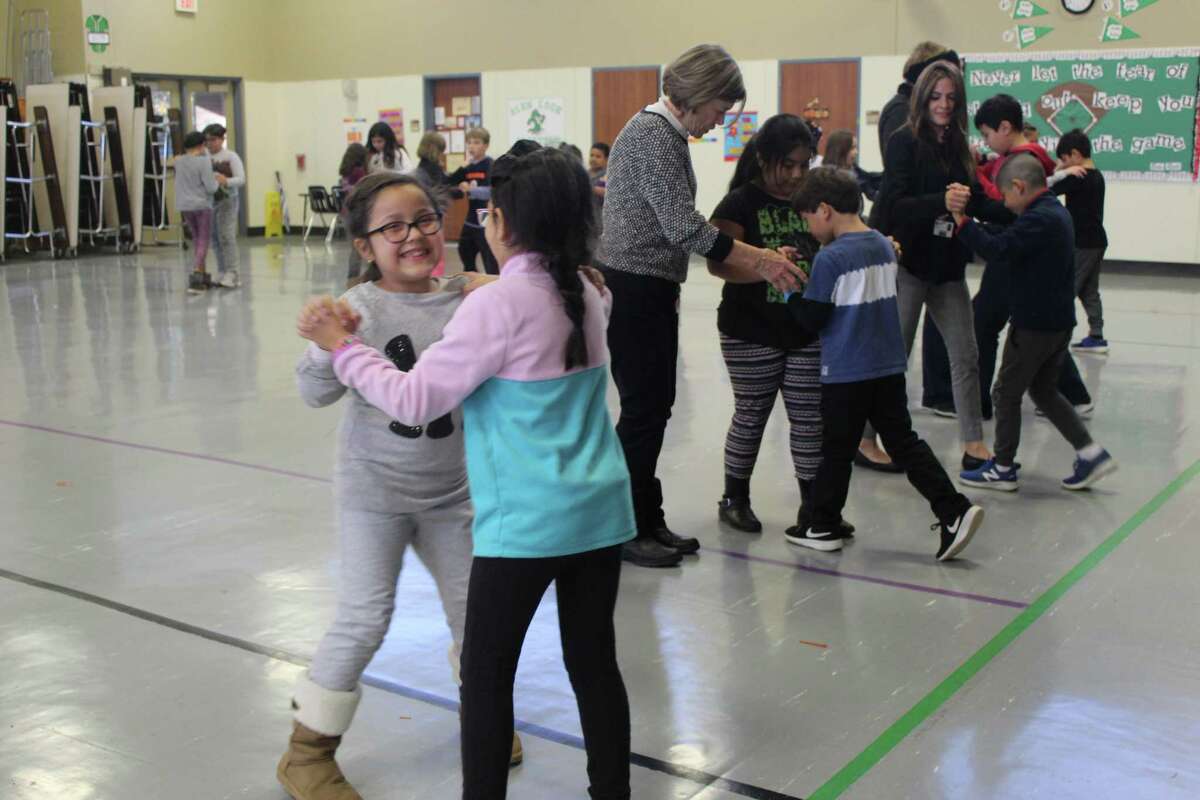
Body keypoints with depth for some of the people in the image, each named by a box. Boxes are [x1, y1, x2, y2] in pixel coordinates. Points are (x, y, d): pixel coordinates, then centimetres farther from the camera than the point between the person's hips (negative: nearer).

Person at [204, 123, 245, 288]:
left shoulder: (231, 157, -3)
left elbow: (241, 179, -7)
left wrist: (226, 181, -24)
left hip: (228, 199, -4)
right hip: (209, 200, 4)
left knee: (226, 236, -11)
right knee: (215, 237, 6)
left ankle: (231, 273, -9)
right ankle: (221, 273, 15)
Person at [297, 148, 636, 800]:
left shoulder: (497, 305, -15)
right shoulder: (587, 295, 6)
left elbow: (415, 400, -13)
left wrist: (341, 347, -3)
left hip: (527, 522, -7)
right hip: (599, 510, 7)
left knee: (486, 672, 8)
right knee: (594, 664, 15)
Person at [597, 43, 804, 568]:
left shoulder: (667, 133, 15)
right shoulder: (653, 133, -16)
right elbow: (684, 227, -23)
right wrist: (758, 259, -18)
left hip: (650, 291, 10)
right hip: (632, 290, -10)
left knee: (654, 407, 13)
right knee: (643, 409, -4)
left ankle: (649, 520, 22)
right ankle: (626, 530, 7)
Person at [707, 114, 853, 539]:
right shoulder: (740, 204, -9)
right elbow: (718, 262, -21)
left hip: (809, 332, 4)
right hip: (751, 333, -4)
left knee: (810, 419, 7)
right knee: (751, 416, 8)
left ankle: (813, 505, 19)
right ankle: (734, 498, 25)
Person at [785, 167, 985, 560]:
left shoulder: (830, 258, -15)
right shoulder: (883, 245, 8)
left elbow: (811, 319, -13)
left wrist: (789, 290, 3)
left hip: (845, 372, -6)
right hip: (889, 365, 6)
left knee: (836, 450, 7)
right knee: (904, 441, 11)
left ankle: (824, 527, 19)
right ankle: (954, 511, 2)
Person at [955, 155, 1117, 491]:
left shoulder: (1038, 219, -21)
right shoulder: (1056, 212, 12)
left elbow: (997, 249, -31)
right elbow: (1011, 234, 15)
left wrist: (962, 220, -28)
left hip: (1034, 324, -10)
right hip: (1058, 321, 10)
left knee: (1006, 393, 4)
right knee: (1044, 390, 20)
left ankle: (1003, 468, 13)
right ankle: (1090, 453, 15)